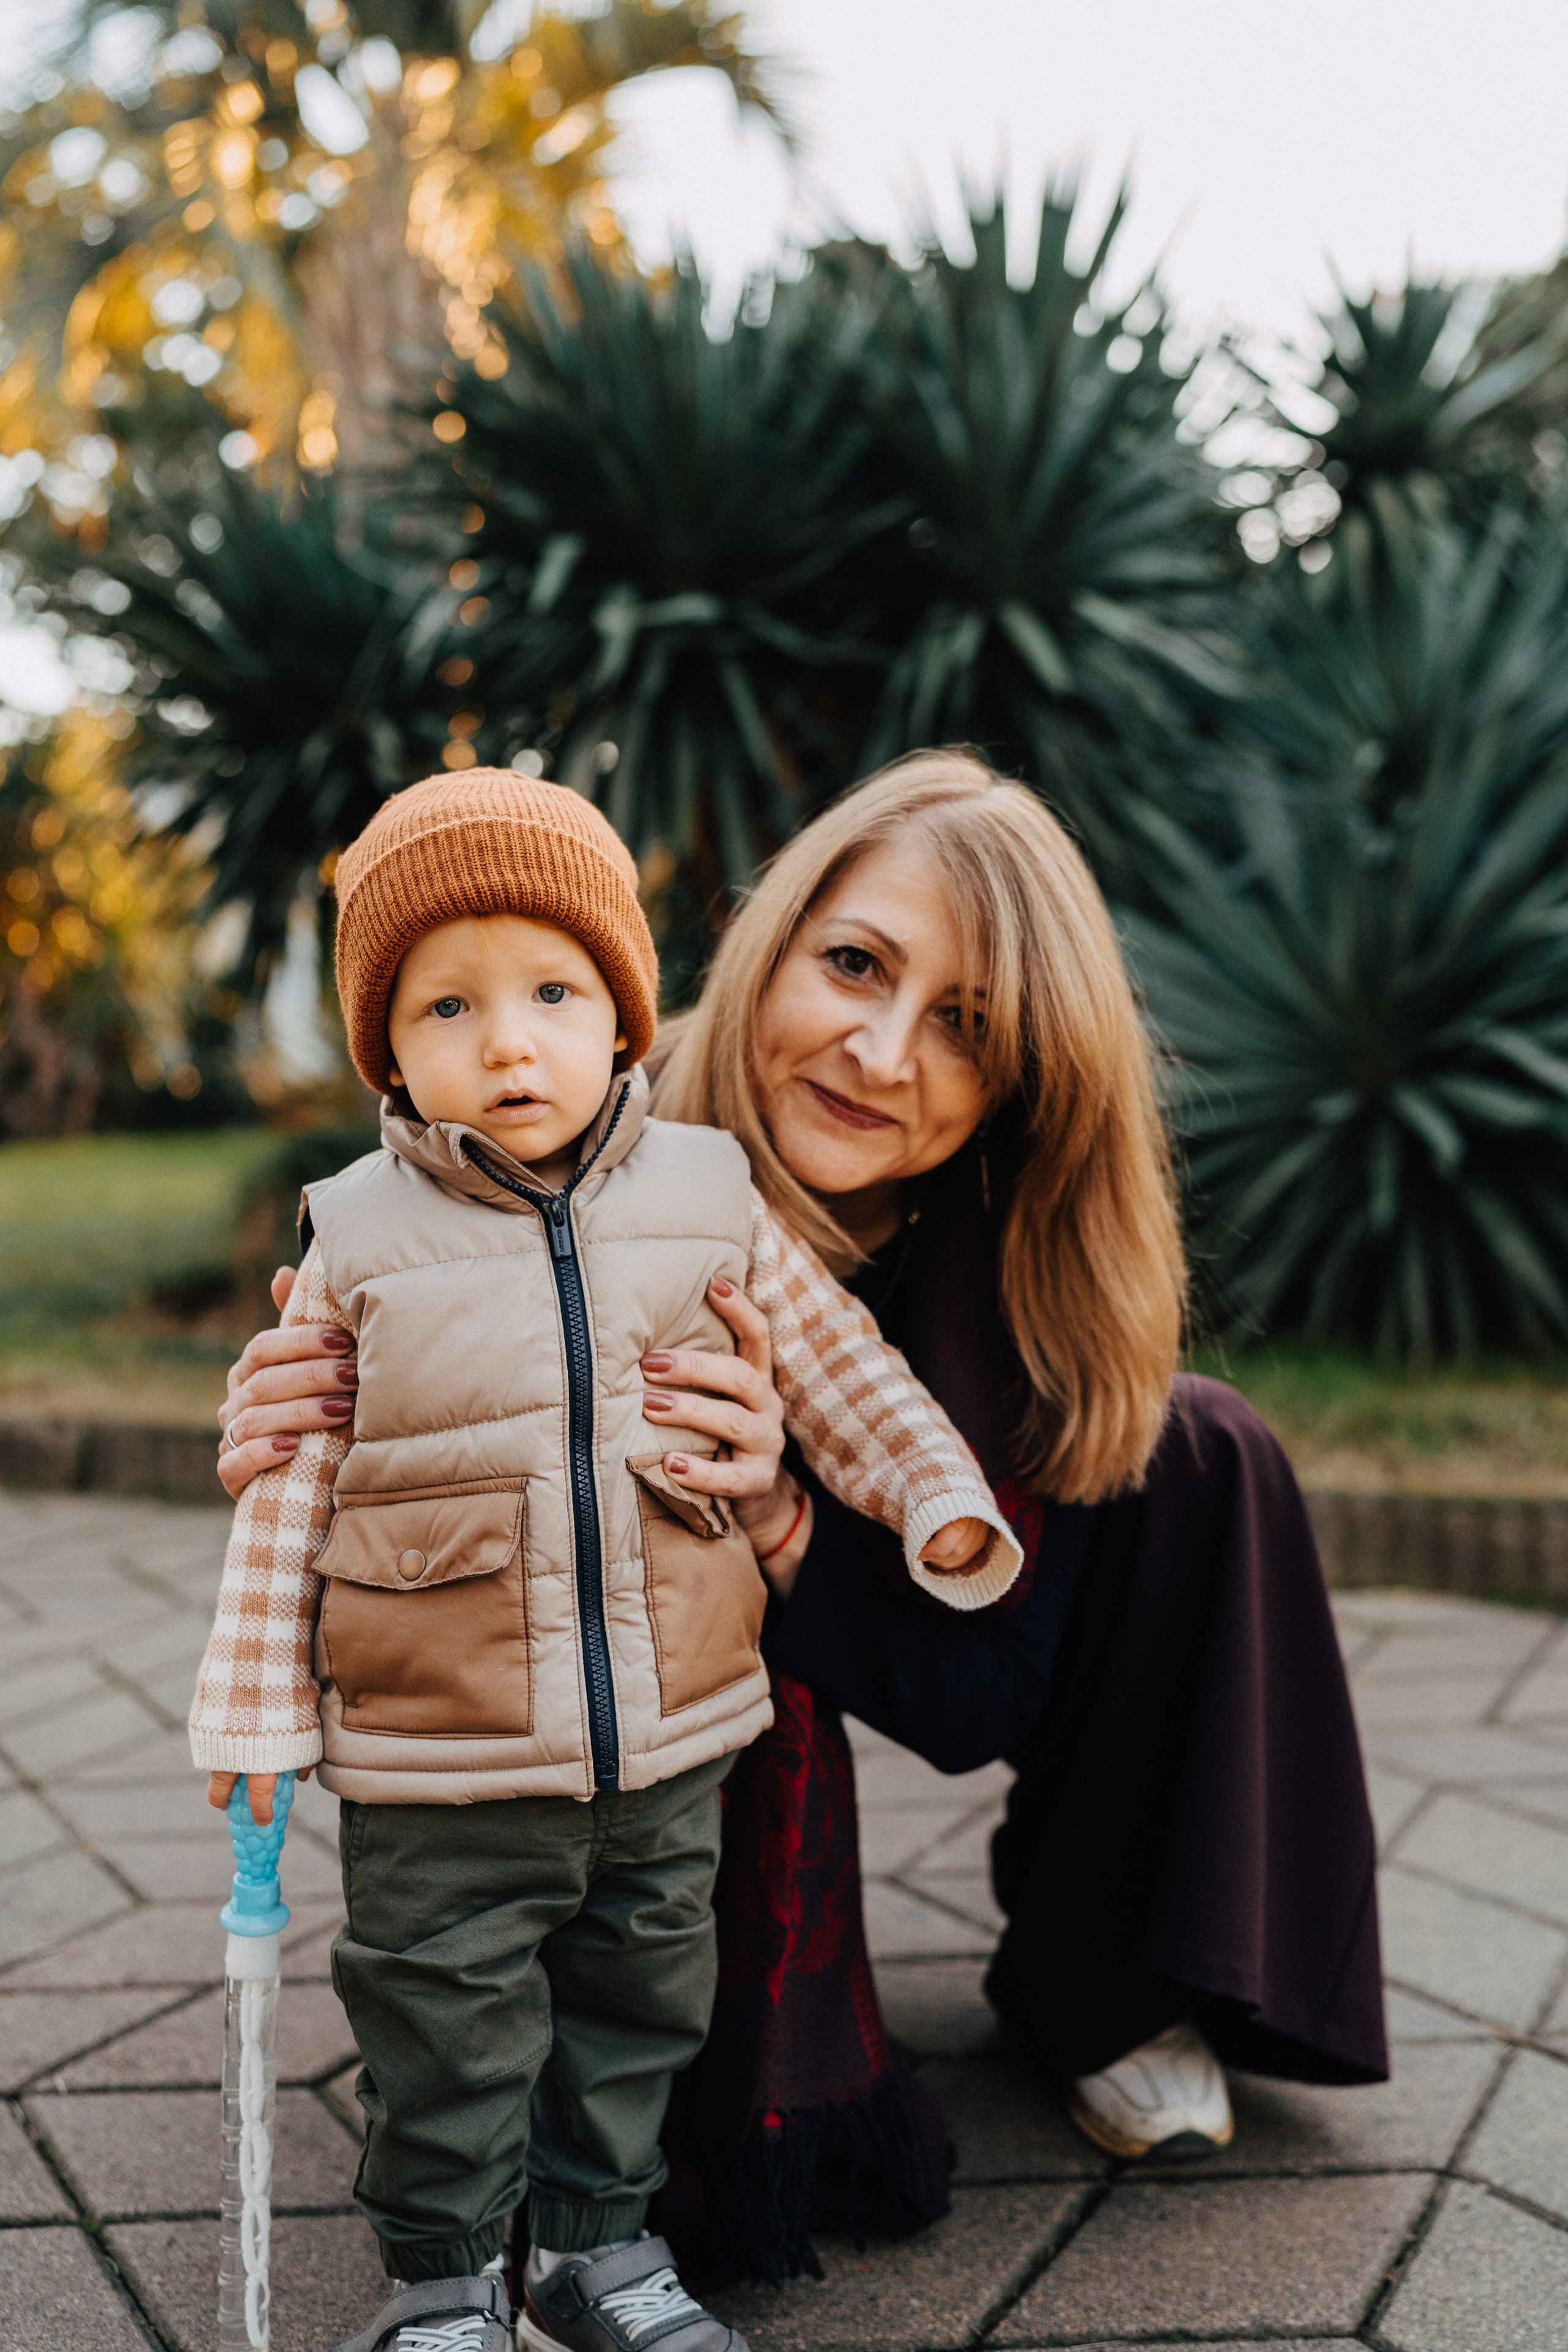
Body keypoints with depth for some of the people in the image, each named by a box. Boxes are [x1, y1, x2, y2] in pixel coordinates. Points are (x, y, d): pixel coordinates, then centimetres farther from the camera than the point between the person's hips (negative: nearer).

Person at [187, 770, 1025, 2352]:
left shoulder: (709, 1200, -3)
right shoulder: (360, 1240, -7)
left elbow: (840, 1377, 7)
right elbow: (291, 1485, -1)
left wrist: (942, 1503, -3)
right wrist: (254, 1705, 0)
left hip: (668, 1730, 3)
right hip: (439, 1755, -2)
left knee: (640, 1999, 19)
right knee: (445, 2026, 11)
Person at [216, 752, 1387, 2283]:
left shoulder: (1025, 1261, -28)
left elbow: (978, 1700, -27)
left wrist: (778, 1522, -47)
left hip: (852, 1598, 2)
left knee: (1195, 1453, -18)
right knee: (735, 1674, -36)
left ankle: (1095, 1988, -1)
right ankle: (769, 2111, -5)